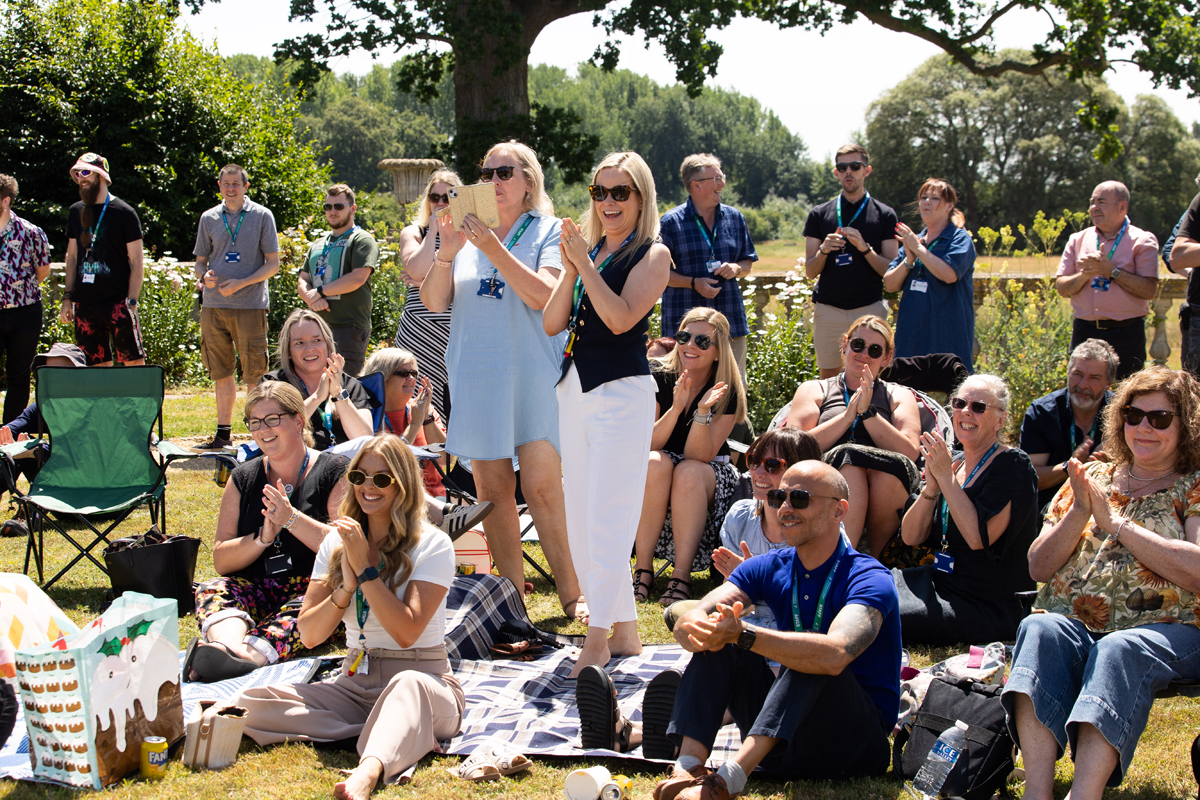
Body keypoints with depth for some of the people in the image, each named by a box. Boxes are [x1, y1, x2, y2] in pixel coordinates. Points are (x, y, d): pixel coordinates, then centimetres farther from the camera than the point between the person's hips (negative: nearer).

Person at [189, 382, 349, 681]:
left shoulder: (335, 472, 5)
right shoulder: (243, 478, 16)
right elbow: (221, 561, 10)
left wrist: (291, 518, -16)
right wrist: (262, 538, -9)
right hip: (255, 589, 4)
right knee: (211, 589, -27)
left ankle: (250, 653, -64)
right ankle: (227, 643, -61)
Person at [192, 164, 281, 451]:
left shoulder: (262, 216, 3)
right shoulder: (209, 218, 13)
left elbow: (273, 263, 0)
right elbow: (200, 260, 18)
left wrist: (241, 283, -13)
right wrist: (203, 276, -7)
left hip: (250, 305, -4)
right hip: (214, 305, 4)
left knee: (254, 373, -4)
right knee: (221, 372, 9)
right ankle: (223, 432, 16)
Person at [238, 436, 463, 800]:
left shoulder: (432, 545, -4)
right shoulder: (337, 541, 11)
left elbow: (407, 631, -16)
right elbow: (309, 635, 4)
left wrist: (366, 568, -15)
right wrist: (346, 586, -12)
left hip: (424, 679, -5)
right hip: (356, 684, 5)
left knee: (406, 685, -42)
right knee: (250, 704, -19)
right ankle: (402, 736, -26)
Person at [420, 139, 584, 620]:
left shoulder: (548, 232, 2)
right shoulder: (467, 230, 12)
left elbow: (545, 296, -14)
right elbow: (434, 303, 5)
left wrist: (492, 248, -20)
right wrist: (446, 254, -13)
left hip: (533, 374, -4)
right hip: (477, 376, 4)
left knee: (542, 488, -9)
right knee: (492, 489, 5)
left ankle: (571, 594, 1)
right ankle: (513, 595, 13)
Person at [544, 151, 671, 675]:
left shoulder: (651, 254, -3)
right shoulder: (587, 248, 15)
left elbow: (621, 317, -16)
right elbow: (551, 323, 8)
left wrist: (586, 264, -14)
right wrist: (569, 271, -6)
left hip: (621, 391, -8)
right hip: (575, 390, 8)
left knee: (608, 518, -10)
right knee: (579, 519, 8)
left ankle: (599, 639, -8)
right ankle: (625, 629, 17)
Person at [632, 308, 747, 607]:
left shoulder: (728, 392, -10)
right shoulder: (657, 377, -9)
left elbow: (699, 456, -17)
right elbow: (646, 446, -15)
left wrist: (703, 411, -32)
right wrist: (676, 408, -29)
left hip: (709, 476, 0)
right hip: (653, 476, 1)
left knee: (689, 473, -34)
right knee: (656, 463, -34)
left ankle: (681, 576, -35)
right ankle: (643, 569, -28)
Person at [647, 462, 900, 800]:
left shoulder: (870, 579, -15)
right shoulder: (769, 569, 4)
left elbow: (835, 654, -37)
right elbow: (688, 622, -11)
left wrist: (743, 634, -43)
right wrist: (698, 631, -36)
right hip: (783, 744, 6)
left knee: (812, 663, -33)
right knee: (716, 642, -10)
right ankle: (688, 768, -29)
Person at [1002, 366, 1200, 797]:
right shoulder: (1093, 478, 21)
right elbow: (1038, 568, 15)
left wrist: (1115, 522, -7)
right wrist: (1079, 513, -1)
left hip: (1165, 630, -3)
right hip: (1075, 624, 3)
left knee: (1119, 650, -37)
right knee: (1039, 628, -31)